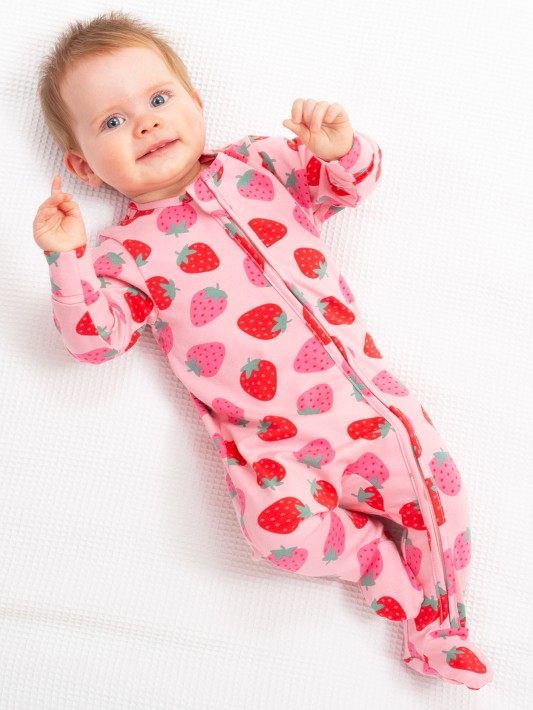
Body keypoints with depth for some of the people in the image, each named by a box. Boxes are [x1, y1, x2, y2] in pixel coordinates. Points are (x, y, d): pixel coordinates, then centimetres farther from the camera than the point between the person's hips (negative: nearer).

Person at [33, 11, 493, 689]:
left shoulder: (256, 163, 12)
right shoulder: (127, 250, 4)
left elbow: (351, 183, 17)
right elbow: (96, 336, -4)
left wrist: (341, 148, -6)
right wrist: (65, 261, -17)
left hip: (358, 384, 3)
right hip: (266, 435, -3)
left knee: (431, 474, -9)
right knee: (278, 527, -26)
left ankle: (438, 625, 16)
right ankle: (386, 562, 5)